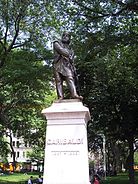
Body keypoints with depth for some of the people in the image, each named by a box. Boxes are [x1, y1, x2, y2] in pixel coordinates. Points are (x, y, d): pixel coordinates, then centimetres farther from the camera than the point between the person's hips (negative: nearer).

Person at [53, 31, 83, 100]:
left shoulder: (69, 48, 31)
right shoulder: (57, 43, 19)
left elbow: (72, 61, 24)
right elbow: (61, 50, -2)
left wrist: (74, 69, 12)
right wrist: (68, 55, 4)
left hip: (67, 65, 3)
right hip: (58, 65, -3)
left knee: (70, 78, -19)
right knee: (59, 81, -11)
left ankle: (74, 94, -36)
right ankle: (60, 97, -19)